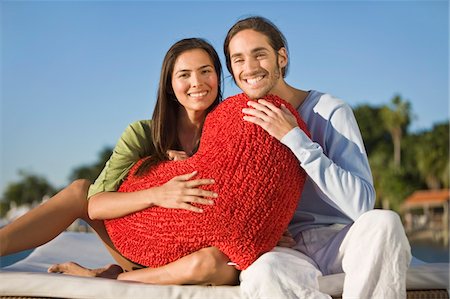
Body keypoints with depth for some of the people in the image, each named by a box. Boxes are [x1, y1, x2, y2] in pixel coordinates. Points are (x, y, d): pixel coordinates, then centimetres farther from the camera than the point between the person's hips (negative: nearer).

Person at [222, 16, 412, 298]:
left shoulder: (330, 111, -5)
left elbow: (362, 204, -16)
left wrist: (295, 138, -20)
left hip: (338, 238, -1)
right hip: (285, 246, 1)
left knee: (384, 221, -34)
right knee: (260, 274, -34)